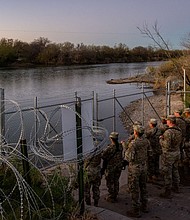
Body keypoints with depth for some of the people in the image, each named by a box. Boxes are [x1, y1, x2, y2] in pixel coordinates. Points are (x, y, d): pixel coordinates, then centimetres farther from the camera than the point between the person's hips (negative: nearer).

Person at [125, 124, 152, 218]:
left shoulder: (133, 143, -26)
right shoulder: (146, 141, -3)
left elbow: (128, 158, -23)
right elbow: (149, 151, 13)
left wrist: (126, 149, -7)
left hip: (134, 168, -7)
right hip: (144, 166, 7)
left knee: (134, 189, 4)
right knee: (143, 186, 20)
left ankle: (136, 211, 12)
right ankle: (144, 206, 33)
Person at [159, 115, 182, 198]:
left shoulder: (168, 132, -27)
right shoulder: (179, 130, -1)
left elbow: (167, 146, -27)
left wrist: (161, 139, -10)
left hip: (168, 154, -8)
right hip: (177, 153, 8)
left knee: (167, 173, 3)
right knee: (175, 170, 24)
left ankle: (167, 192, 11)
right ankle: (176, 187, 39)